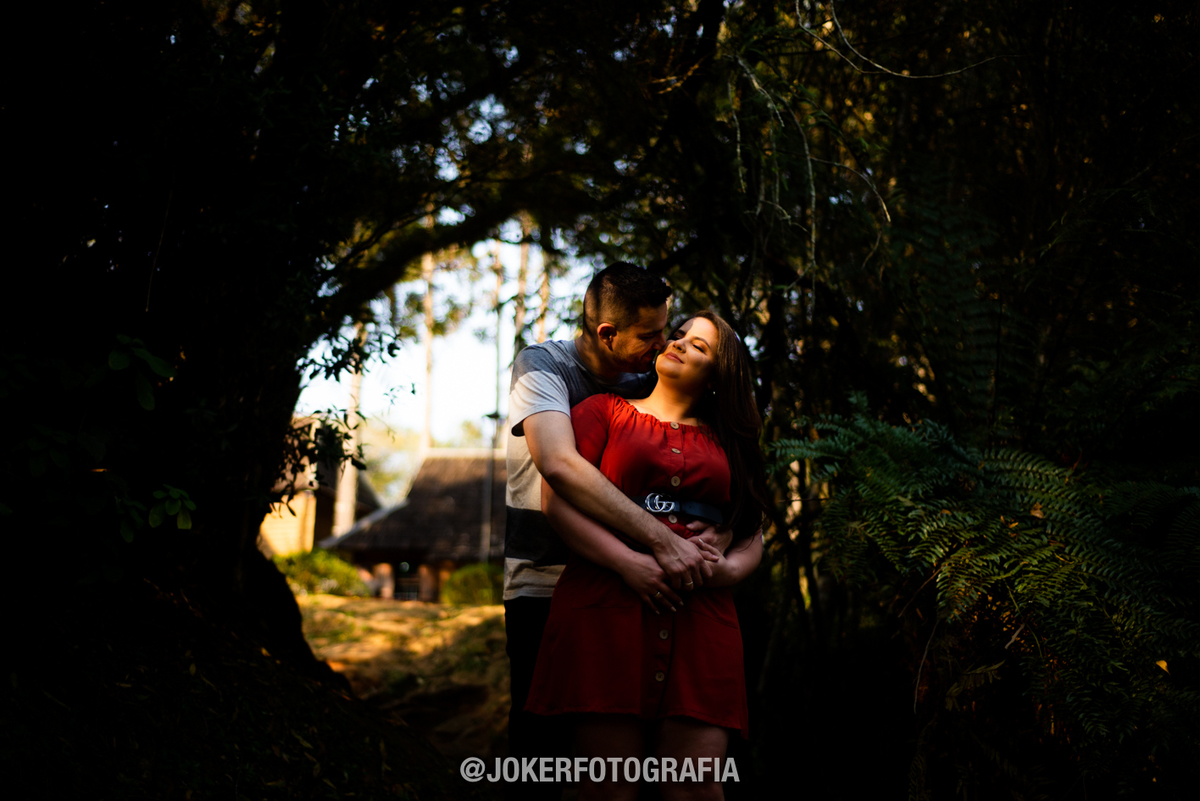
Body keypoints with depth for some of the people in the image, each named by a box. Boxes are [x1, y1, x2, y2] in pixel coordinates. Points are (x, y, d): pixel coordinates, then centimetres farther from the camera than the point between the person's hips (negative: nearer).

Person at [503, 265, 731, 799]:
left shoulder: (644, 385, 8)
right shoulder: (542, 365, -8)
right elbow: (560, 464, -27)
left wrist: (722, 527, -14)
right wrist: (661, 540, -32)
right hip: (539, 587, -4)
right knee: (542, 750, -9)